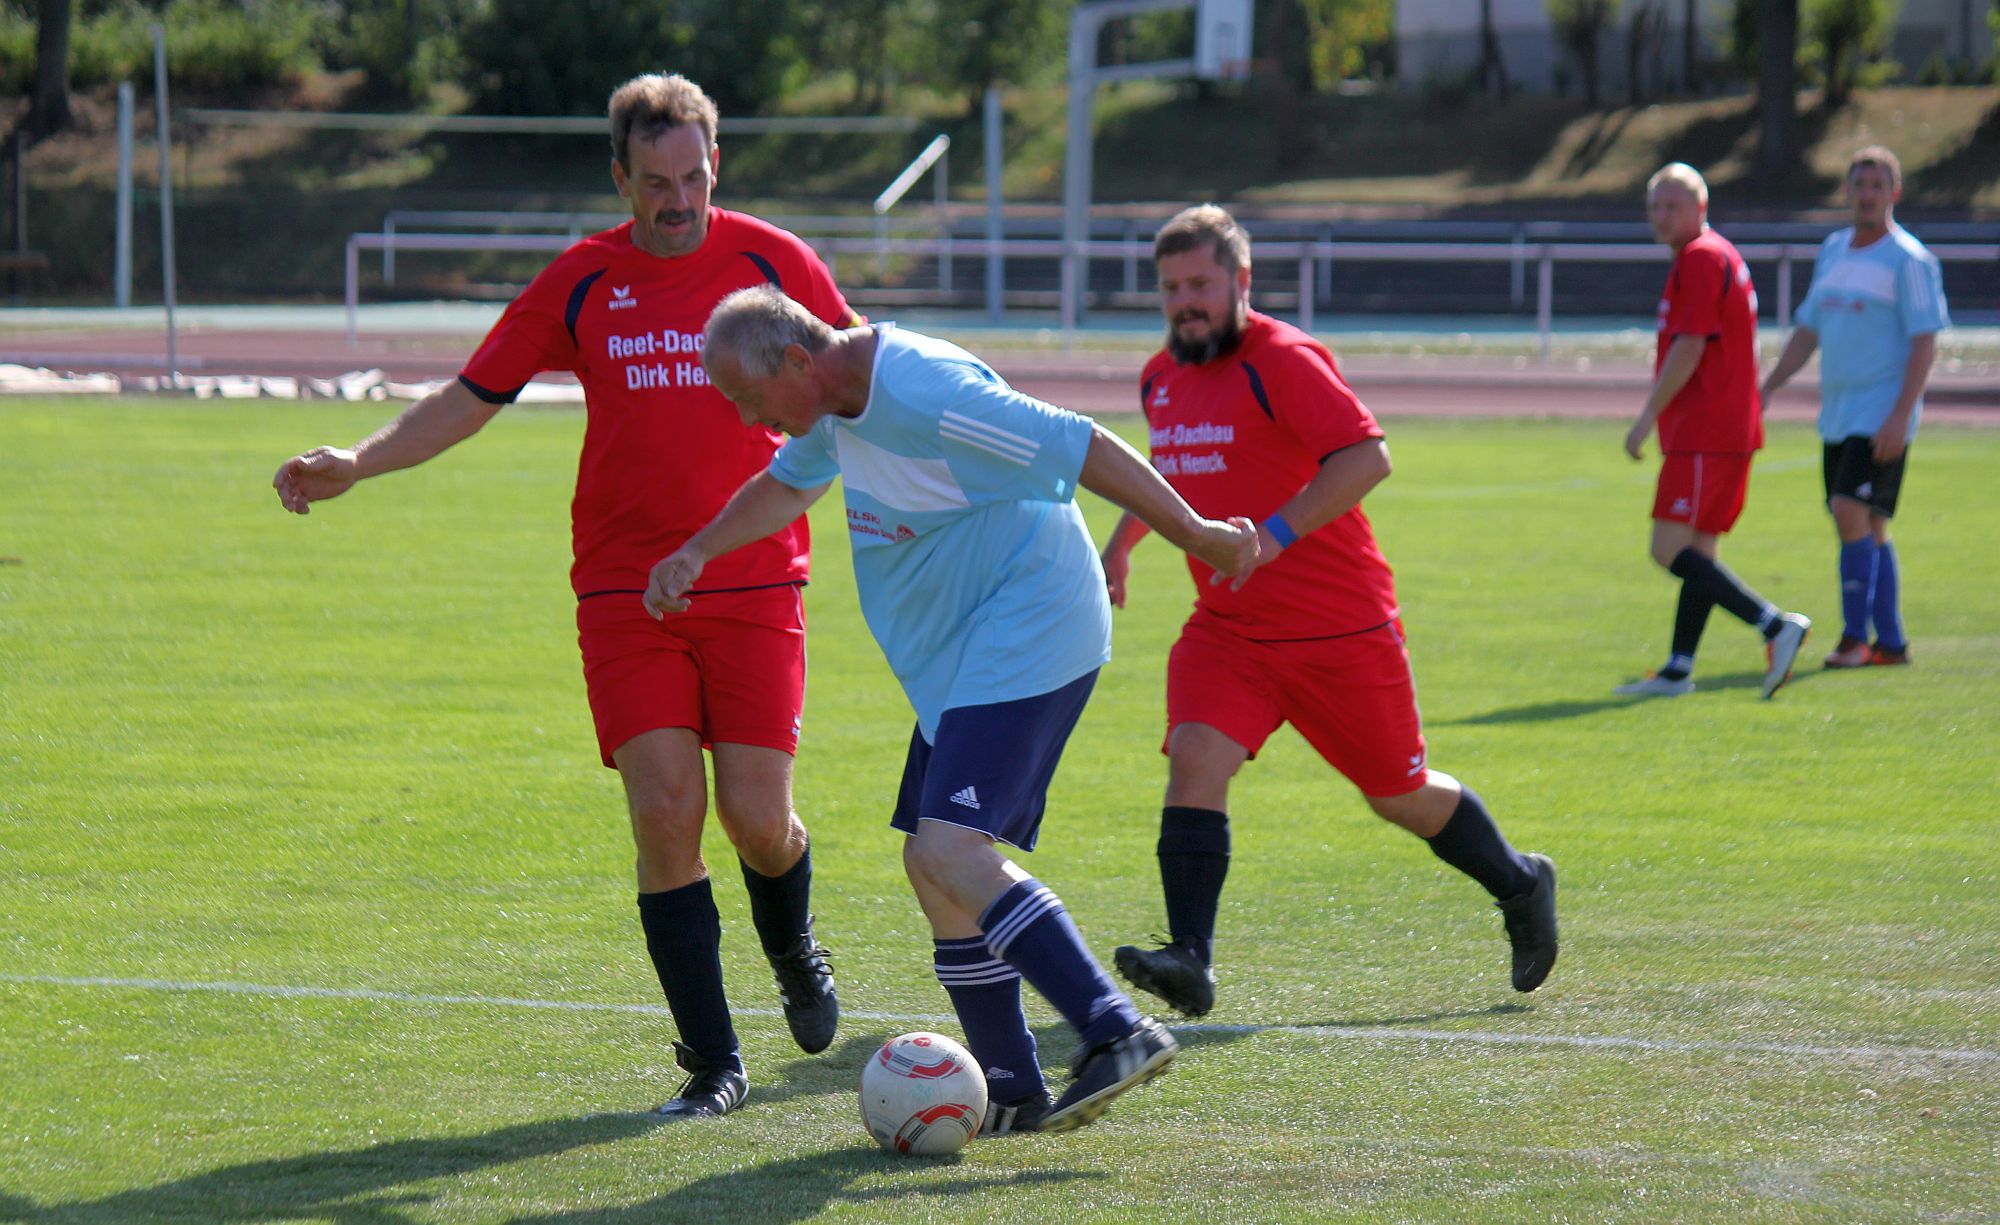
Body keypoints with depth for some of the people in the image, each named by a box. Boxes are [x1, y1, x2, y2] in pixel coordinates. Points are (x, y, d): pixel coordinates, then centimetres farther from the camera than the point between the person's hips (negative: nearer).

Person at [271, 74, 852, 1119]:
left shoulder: (773, 263, 2)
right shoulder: (580, 283, 5)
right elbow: (471, 396, 8)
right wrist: (357, 462, -4)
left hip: (754, 585, -1)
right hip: (624, 592, 1)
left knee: (756, 819, -5)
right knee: (665, 814, -10)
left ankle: (794, 956, 32)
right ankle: (713, 1064, -2)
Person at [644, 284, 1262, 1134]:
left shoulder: (925, 395, -23)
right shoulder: (841, 400, 8)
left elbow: (1087, 449, -19)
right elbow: (787, 485, 30)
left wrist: (1199, 537, -13)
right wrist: (696, 553, 17)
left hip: (1029, 637, -10)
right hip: (963, 662, 10)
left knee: (949, 850, -23)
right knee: (932, 865, 9)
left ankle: (1116, 1032, -29)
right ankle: (1012, 1093, 14)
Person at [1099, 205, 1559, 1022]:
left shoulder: (1283, 361, -15)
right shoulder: (1160, 378, 10)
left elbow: (1366, 456, -25)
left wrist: (1275, 533, -32)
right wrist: (1121, 540, 21)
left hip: (1340, 630, -6)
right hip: (1227, 629, 6)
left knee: (1399, 795, 8)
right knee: (1195, 759, -19)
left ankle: (1520, 886, 34)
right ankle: (1189, 961, -26)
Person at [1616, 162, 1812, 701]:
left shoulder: (1701, 259, -11)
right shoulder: (1719, 256, 20)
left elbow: (1689, 349, -17)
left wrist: (1648, 417, -14)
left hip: (1704, 435, -11)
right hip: (1733, 431, 11)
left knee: (1671, 550, -15)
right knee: (1697, 550, 11)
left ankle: (1775, 625, -20)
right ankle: (1678, 670, 13)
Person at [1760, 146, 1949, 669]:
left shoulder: (1909, 260, -8)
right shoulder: (1833, 251, 14)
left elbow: (1925, 343, -13)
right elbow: (1808, 330, 21)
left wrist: (1901, 415, -21)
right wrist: (1766, 390, 12)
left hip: (1882, 416, -7)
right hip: (1837, 413, 7)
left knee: (1851, 513, -17)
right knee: (1867, 528, 9)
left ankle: (1855, 636, -11)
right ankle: (1890, 642, 15)